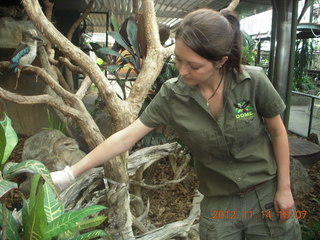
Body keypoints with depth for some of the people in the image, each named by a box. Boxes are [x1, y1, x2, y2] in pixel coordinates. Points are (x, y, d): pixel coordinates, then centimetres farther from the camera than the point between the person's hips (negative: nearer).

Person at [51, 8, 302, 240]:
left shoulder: (253, 81, -20)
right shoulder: (171, 95, -17)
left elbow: (278, 132, -5)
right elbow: (124, 138, -15)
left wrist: (284, 189, -2)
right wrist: (70, 174, -14)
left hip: (266, 195, 0)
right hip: (219, 204, 0)